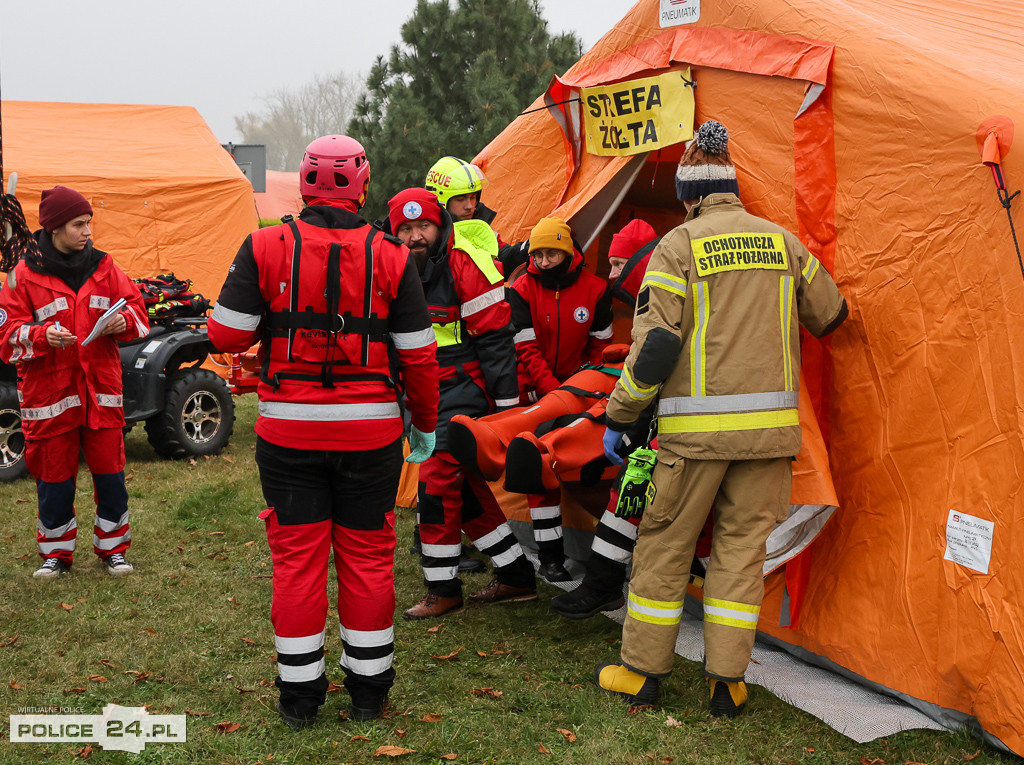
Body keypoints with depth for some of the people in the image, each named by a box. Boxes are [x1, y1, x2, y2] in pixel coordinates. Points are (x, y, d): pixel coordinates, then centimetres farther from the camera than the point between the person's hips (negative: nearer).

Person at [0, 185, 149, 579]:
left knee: (110, 471, 6)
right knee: (54, 476, 7)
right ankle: (56, 553, 23)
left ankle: (113, 548, 21)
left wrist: (123, 320, -14)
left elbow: (137, 309, 8)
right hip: (49, 391, -2)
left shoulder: (103, 266, 6)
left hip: (101, 388, 2)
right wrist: (42, 336, -22)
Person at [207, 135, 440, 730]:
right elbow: (418, 355, -1)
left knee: (297, 558, 9)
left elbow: (227, 334, -5)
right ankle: (369, 689, 21)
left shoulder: (265, 248, -5)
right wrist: (426, 423, 12)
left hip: (289, 430, 0)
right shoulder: (392, 257, -3)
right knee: (368, 557, 11)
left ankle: (300, 694, 18)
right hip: (371, 432, 0)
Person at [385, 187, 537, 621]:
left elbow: (495, 337, -16)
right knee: (466, 487, 12)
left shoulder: (465, 263, -16)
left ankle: (443, 589, 4)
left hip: (465, 389, -8)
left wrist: (506, 404, -16)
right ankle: (516, 577, 24)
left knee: (437, 480, -10)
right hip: (430, 391, 8)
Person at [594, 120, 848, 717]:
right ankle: (728, 683, 13)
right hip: (770, 424, 4)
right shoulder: (783, 242, 8)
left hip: (696, 426, -3)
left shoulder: (679, 246, -4)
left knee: (665, 544, 8)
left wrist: (618, 416, -1)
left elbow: (655, 345, -10)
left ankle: (641, 672, 17)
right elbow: (830, 317, 21)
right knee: (743, 545, 11)